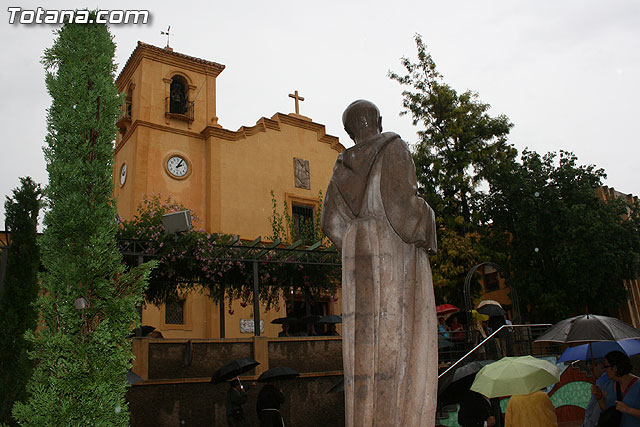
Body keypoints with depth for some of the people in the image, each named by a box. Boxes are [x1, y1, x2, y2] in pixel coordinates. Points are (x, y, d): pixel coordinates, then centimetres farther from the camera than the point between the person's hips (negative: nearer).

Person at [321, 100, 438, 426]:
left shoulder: (344, 165, 16)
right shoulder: (393, 147, 1)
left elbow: (331, 221, 11)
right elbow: (400, 200, -14)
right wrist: (423, 231, 2)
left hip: (357, 253, 5)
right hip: (396, 252, -5)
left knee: (364, 343, 2)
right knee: (399, 339, -7)